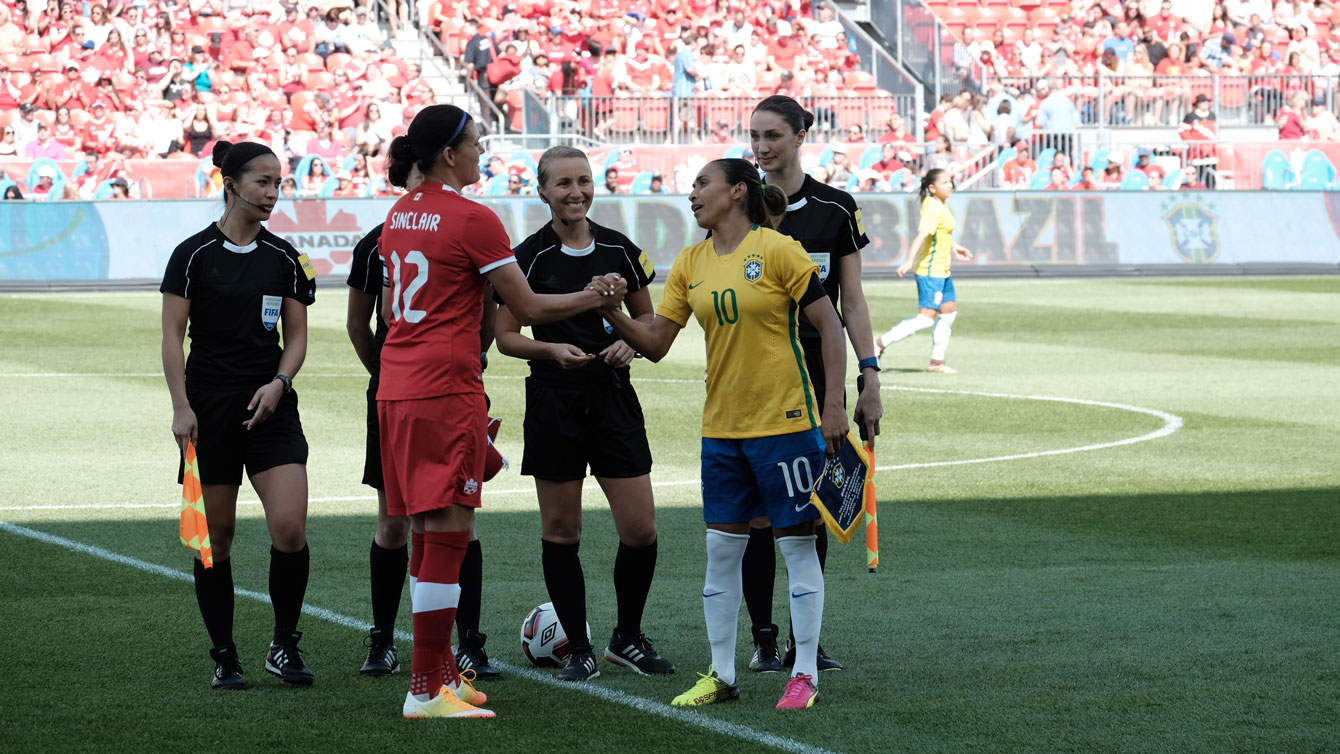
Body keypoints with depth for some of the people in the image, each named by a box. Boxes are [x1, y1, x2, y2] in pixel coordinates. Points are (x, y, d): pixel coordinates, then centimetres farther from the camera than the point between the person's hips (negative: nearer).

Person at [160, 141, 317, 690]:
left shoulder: (284, 258, 7)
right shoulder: (194, 255, -3)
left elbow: (296, 336, 10)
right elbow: (172, 336, -3)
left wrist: (278, 382, -8)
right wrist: (181, 407, -11)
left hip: (270, 407, 2)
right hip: (210, 410, -2)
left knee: (290, 527, -13)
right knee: (217, 535, 2)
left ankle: (284, 646, 3)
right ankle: (224, 659, 13)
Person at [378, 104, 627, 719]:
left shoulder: (400, 215, 13)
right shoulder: (472, 220, -11)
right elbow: (528, 309, -6)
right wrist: (594, 298, 8)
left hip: (396, 386, 9)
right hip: (447, 390, -9)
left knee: (428, 535, 15)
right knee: (448, 534, -6)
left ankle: (441, 671, 22)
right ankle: (425, 691, -7)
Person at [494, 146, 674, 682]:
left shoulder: (620, 250, 4)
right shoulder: (529, 256, -4)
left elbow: (646, 318, 15)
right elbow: (506, 336, 0)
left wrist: (629, 343, -6)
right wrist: (553, 349, -17)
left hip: (612, 397, 2)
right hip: (554, 401, -2)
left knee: (641, 530, -2)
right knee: (560, 530, 2)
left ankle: (627, 638, 18)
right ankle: (579, 650, 12)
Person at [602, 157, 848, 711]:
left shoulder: (778, 250, -10)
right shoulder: (690, 264, 7)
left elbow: (829, 326, -8)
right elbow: (655, 342, 6)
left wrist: (834, 406, -12)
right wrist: (614, 315, -12)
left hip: (785, 421, -5)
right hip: (722, 427, 5)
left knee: (796, 543, 1)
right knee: (721, 550, 7)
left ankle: (805, 674, 8)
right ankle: (721, 676, 15)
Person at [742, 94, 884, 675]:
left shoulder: (836, 208, 2)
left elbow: (852, 300, 4)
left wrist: (870, 376, -3)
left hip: (817, 373, 0)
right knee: (758, 509, -3)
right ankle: (763, 638, 6)